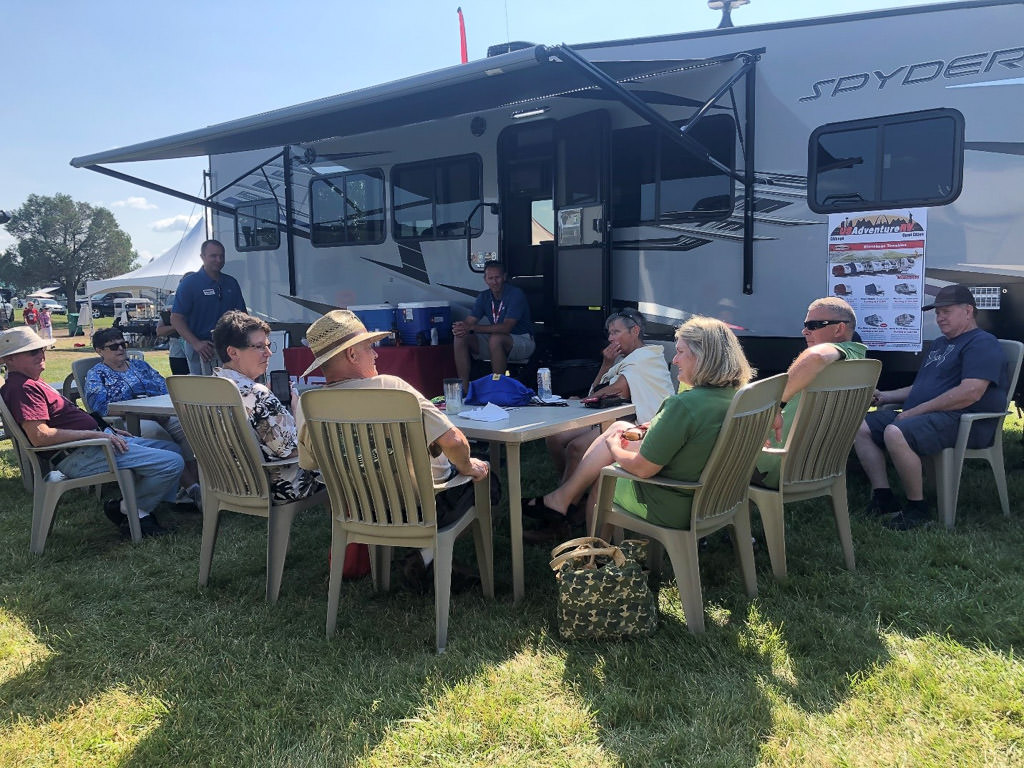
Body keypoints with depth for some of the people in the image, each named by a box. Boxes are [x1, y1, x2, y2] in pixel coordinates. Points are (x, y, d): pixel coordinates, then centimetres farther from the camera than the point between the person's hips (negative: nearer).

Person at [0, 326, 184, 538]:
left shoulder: (31, 384, 20)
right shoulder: (23, 388, -15)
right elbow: (40, 436, -27)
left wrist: (107, 431, 15)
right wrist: (94, 434, -23)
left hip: (88, 441, 12)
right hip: (79, 456, -12)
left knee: (170, 448, 15)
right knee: (172, 463, -20)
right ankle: (129, 510, -1)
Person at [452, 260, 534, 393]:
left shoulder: (516, 294, -17)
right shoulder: (484, 297, 5)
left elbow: (506, 327, -28)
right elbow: (469, 321, -4)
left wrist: (472, 328, -34)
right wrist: (460, 328, -31)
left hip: (522, 341, -6)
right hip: (499, 341, 7)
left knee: (495, 339, -38)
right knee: (460, 338, -13)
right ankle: (464, 390, -16)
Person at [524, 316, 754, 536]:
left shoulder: (683, 405, -30)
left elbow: (642, 468, -23)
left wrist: (614, 449, -3)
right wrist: (655, 431, 7)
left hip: (672, 511, -8)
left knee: (599, 479, 18)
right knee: (618, 427, 13)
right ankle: (562, 497, 23)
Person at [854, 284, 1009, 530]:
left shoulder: (982, 343, -6)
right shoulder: (939, 344, 27)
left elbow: (971, 392, -21)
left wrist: (915, 411, -19)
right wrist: (888, 396, 15)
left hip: (962, 421, -10)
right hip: (922, 417, 10)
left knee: (895, 434, -35)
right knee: (861, 427, -1)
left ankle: (917, 508, -20)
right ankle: (883, 498, -4)